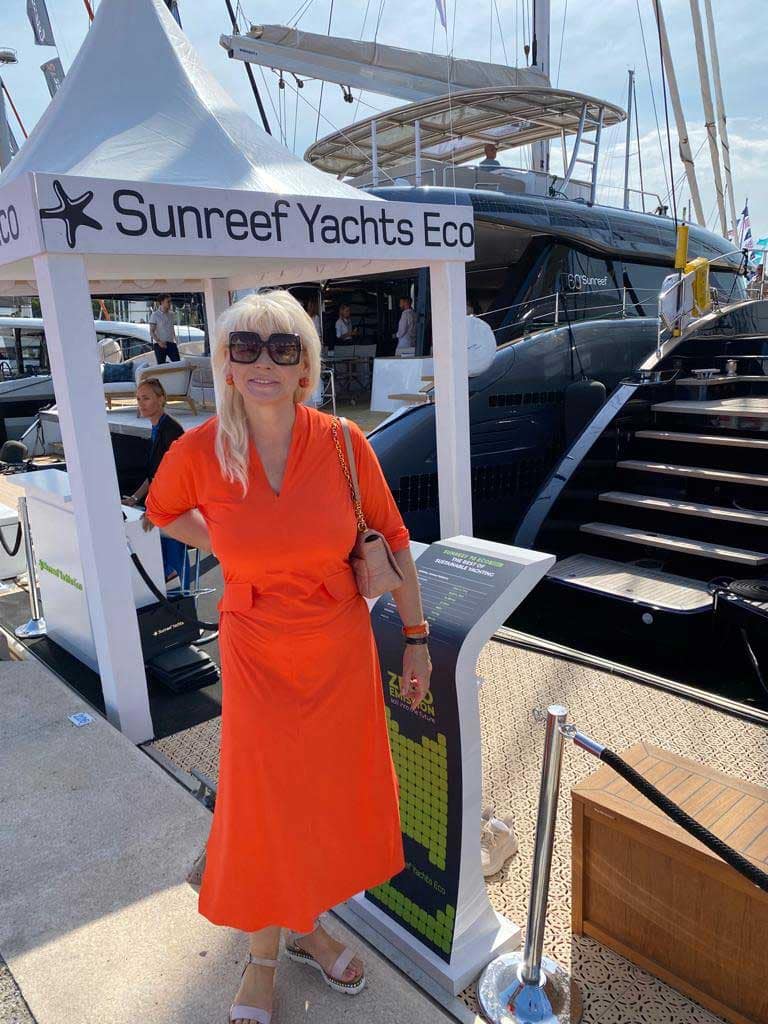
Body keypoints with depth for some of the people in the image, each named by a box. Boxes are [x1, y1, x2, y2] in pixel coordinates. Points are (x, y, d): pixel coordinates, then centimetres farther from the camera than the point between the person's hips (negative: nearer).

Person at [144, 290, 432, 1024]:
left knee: (331, 797, 16)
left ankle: (308, 927, 46)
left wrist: (416, 638, 1)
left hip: (343, 647, 2)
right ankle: (261, 957, 37)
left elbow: (392, 539, -3)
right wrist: (234, 549, -4)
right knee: (262, 807, 7)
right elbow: (162, 512, 8)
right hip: (256, 652, -1)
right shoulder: (198, 452, -14)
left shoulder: (344, 444, -14)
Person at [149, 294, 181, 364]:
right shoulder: (155, 315, -6)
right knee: (161, 365, -1)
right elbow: (151, 332, -8)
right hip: (160, 344, -4)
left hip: (171, 343, 5)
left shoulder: (171, 314, 10)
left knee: (178, 363, -4)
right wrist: (159, 341, -22)